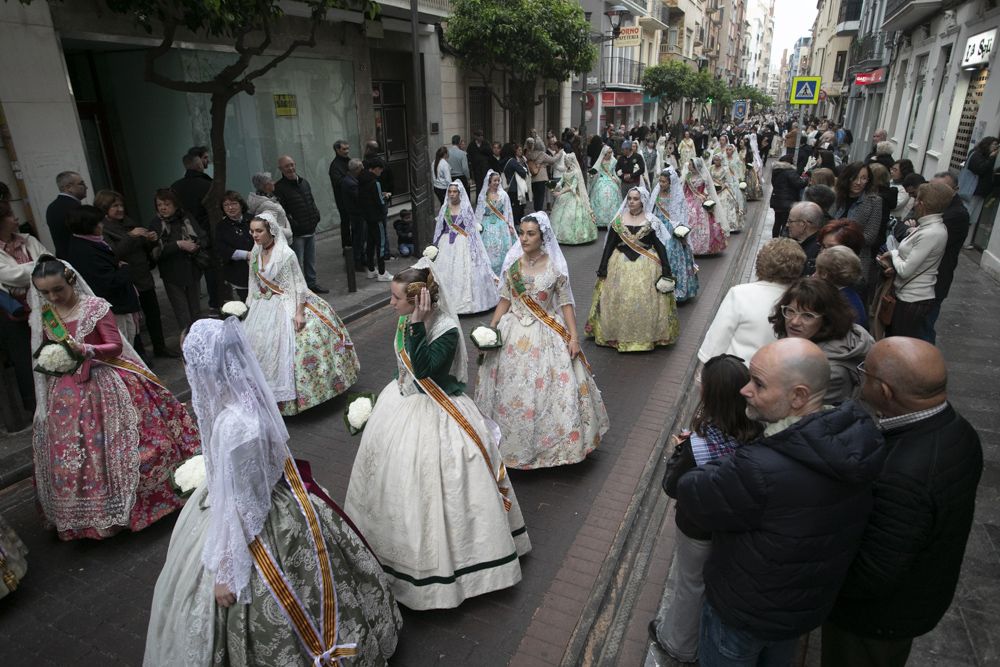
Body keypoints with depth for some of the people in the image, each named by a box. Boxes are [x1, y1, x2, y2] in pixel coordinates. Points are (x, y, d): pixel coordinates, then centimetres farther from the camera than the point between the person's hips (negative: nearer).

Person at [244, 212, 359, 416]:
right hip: (265, 309, 7)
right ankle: (271, 393, 28)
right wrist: (253, 306, 13)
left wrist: (299, 312, -20)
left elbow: (298, 284, -15)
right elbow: (255, 285, 13)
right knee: (264, 351, 12)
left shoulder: (285, 254, -17)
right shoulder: (255, 254, 3)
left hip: (287, 306, -7)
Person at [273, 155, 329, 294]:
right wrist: (293, 225, -22)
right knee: (297, 263, -2)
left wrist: (316, 216, 7)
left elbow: (312, 202, 22)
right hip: (296, 234, -7)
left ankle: (311, 283, 32)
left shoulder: (304, 182, 13)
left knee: (311, 260, 18)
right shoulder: (279, 187, -11)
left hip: (311, 230, 8)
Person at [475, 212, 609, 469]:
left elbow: (566, 304, -4)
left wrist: (574, 337, -9)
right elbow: (505, 300, 7)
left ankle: (551, 441, 24)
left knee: (552, 388, 2)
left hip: (548, 336, -2)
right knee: (512, 390, 9)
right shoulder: (511, 264, 0)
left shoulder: (555, 267, -8)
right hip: (515, 334, 3)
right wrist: (490, 329, 1)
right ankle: (514, 441, 29)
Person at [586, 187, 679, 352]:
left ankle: (648, 336, 14)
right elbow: (609, 245, 5)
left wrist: (666, 272, -5)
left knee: (646, 301, -1)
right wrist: (602, 269, 1)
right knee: (620, 301, 2)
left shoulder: (651, 221, 0)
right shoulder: (618, 220, 3)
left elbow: (660, 246, 0)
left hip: (646, 267, -1)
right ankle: (619, 335, 17)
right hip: (621, 266, 1)